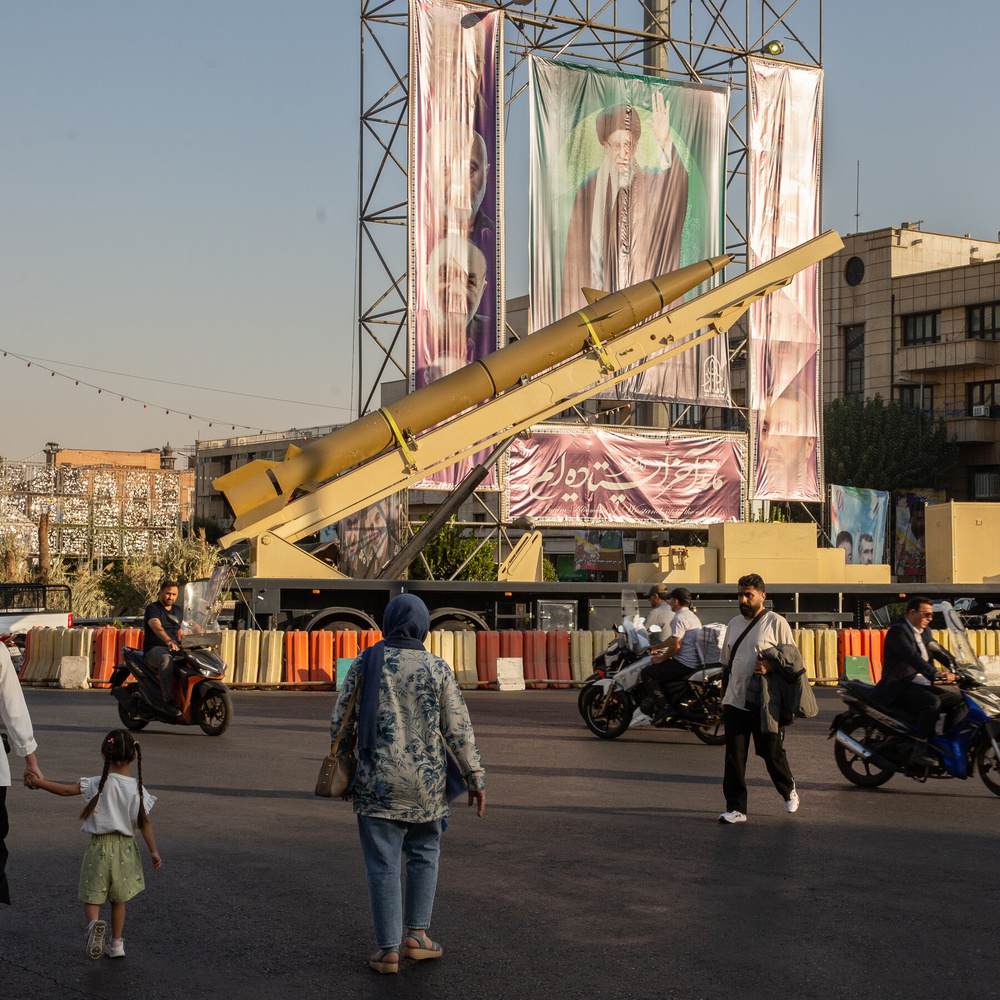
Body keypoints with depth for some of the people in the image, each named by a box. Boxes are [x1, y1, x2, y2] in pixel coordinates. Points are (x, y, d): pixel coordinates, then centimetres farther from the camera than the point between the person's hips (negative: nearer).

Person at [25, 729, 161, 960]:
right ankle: (116, 944, 24)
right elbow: (144, 822, -5)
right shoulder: (137, 789, -7)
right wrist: (154, 851, 1)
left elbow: (65, 790, -10)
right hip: (125, 848, 3)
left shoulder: (99, 784, -13)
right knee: (118, 898, 18)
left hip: (100, 847, -2)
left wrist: (39, 782, 2)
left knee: (92, 896, 6)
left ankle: (94, 923, -24)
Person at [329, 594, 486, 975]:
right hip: (427, 783, 1)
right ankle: (416, 934, 18)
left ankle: (389, 949, 6)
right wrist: (476, 778, 6)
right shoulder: (437, 669, -3)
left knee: (383, 865, 5)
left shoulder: (364, 665, -3)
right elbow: (459, 730, -2)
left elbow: (339, 722, 2)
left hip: (377, 782, 0)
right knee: (424, 855, 20)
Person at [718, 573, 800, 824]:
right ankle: (736, 808, 5)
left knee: (772, 753, 4)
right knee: (734, 757, 0)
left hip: (766, 703, -5)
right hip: (735, 702, 5)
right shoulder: (734, 624, 16)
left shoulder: (776, 623, -3)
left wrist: (770, 666, -21)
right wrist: (723, 696, 21)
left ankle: (788, 790, 32)